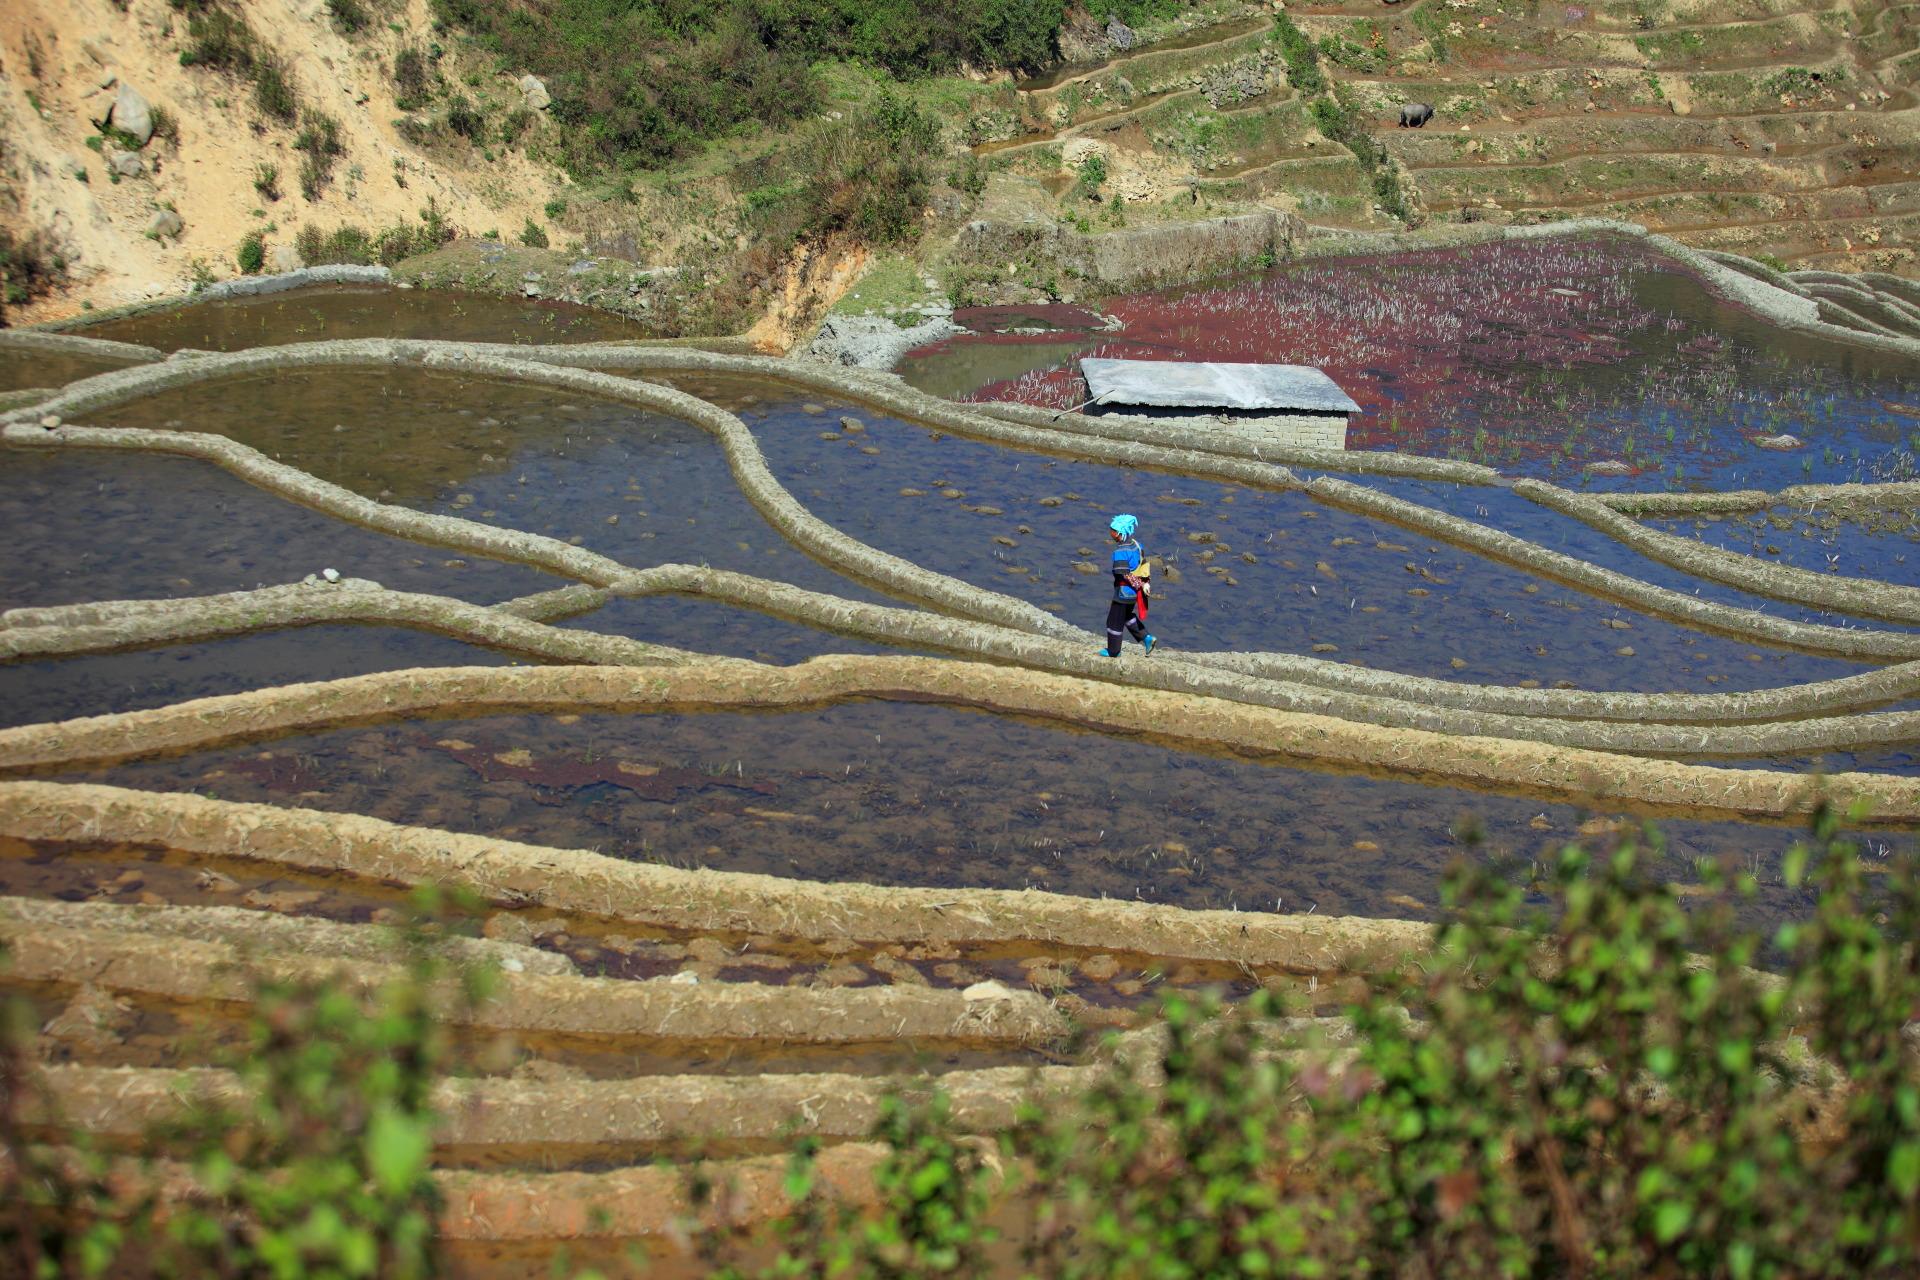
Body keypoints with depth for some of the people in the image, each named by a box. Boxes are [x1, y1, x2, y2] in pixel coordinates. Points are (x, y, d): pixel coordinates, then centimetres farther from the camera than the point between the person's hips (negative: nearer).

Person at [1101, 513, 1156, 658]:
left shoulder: (1120, 552, -25)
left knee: (1114, 621, 10)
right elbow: (1145, 564, 5)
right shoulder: (1135, 545, 0)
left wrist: (1140, 585, -17)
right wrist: (1147, 583, 9)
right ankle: (1146, 637, 19)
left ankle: (1113, 650, 23)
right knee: (1127, 616, 28)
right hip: (1134, 591, 8)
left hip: (1124, 591, -8)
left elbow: (1126, 575, -25)